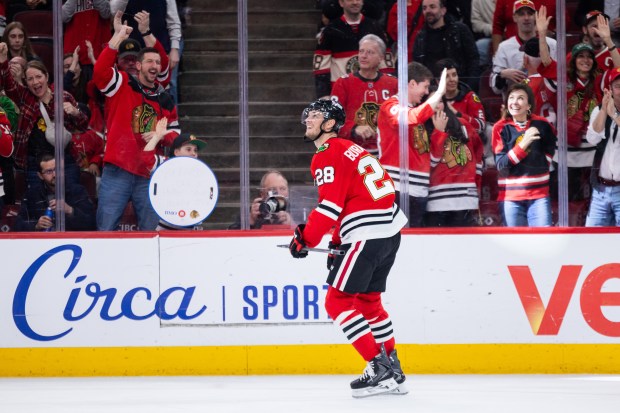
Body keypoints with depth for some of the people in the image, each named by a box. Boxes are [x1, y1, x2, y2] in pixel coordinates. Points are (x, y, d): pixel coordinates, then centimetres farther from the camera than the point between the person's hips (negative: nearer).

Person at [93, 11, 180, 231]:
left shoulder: (166, 101, 15)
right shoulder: (122, 85, 4)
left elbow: (175, 134, 20)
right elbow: (100, 70, -14)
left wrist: (161, 136, -3)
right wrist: (118, 37, -17)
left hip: (150, 174, 4)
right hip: (117, 170, -4)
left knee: (150, 233, 6)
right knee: (105, 230, -6)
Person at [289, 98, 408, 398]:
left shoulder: (328, 155, -9)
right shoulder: (349, 149, 20)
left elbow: (330, 205, -17)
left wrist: (306, 239, -9)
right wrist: (338, 241, 26)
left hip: (367, 236, -10)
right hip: (391, 230, 10)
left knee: (338, 302, -4)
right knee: (367, 300, 21)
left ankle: (379, 368, -9)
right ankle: (392, 368, 24)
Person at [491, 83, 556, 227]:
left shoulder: (541, 125, 3)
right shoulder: (501, 128, -2)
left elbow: (550, 150, 23)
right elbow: (501, 165, -11)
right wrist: (523, 144, -19)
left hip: (539, 195, 1)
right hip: (510, 197, -1)